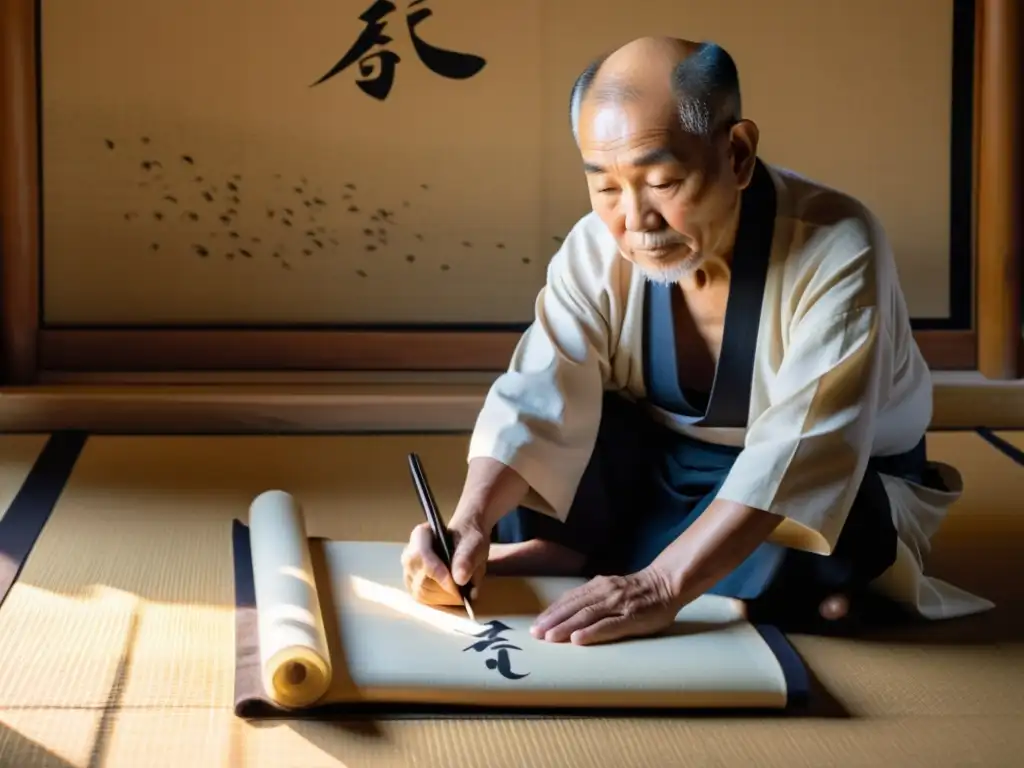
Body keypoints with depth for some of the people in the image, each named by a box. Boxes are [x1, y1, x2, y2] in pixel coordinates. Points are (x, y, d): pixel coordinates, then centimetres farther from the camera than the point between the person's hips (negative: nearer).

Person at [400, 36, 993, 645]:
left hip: (822, 493, -3)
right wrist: (472, 525, -43)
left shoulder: (835, 250, -31)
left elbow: (803, 448, -41)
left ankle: (575, 557, -18)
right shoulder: (597, 249, -16)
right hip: (665, 468, 3)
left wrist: (662, 585, -52)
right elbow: (538, 400, -22)